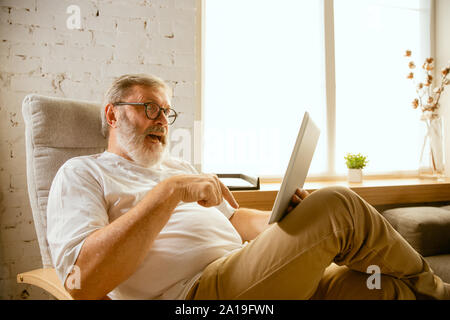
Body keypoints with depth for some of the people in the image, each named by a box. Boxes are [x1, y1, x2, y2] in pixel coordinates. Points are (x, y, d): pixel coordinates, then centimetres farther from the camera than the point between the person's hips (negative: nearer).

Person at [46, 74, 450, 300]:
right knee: (337, 205, -21)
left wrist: (285, 219, 3)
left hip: (245, 270, 7)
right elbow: (83, 282, -11)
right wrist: (169, 192, -18)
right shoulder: (82, 173, 6)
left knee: (390, 289, -16)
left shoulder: (179, 165, 28)